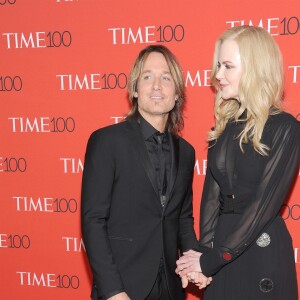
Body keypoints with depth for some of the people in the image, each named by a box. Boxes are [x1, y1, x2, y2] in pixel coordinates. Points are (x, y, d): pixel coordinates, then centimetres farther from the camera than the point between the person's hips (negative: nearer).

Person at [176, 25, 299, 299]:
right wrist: (205, 248, -10)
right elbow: (212, 192, 2)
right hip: (222, 247, 5)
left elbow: (265, 205, -16)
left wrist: (211, 259, -15)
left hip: (262, 252, -5)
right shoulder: (225, 125, 5)